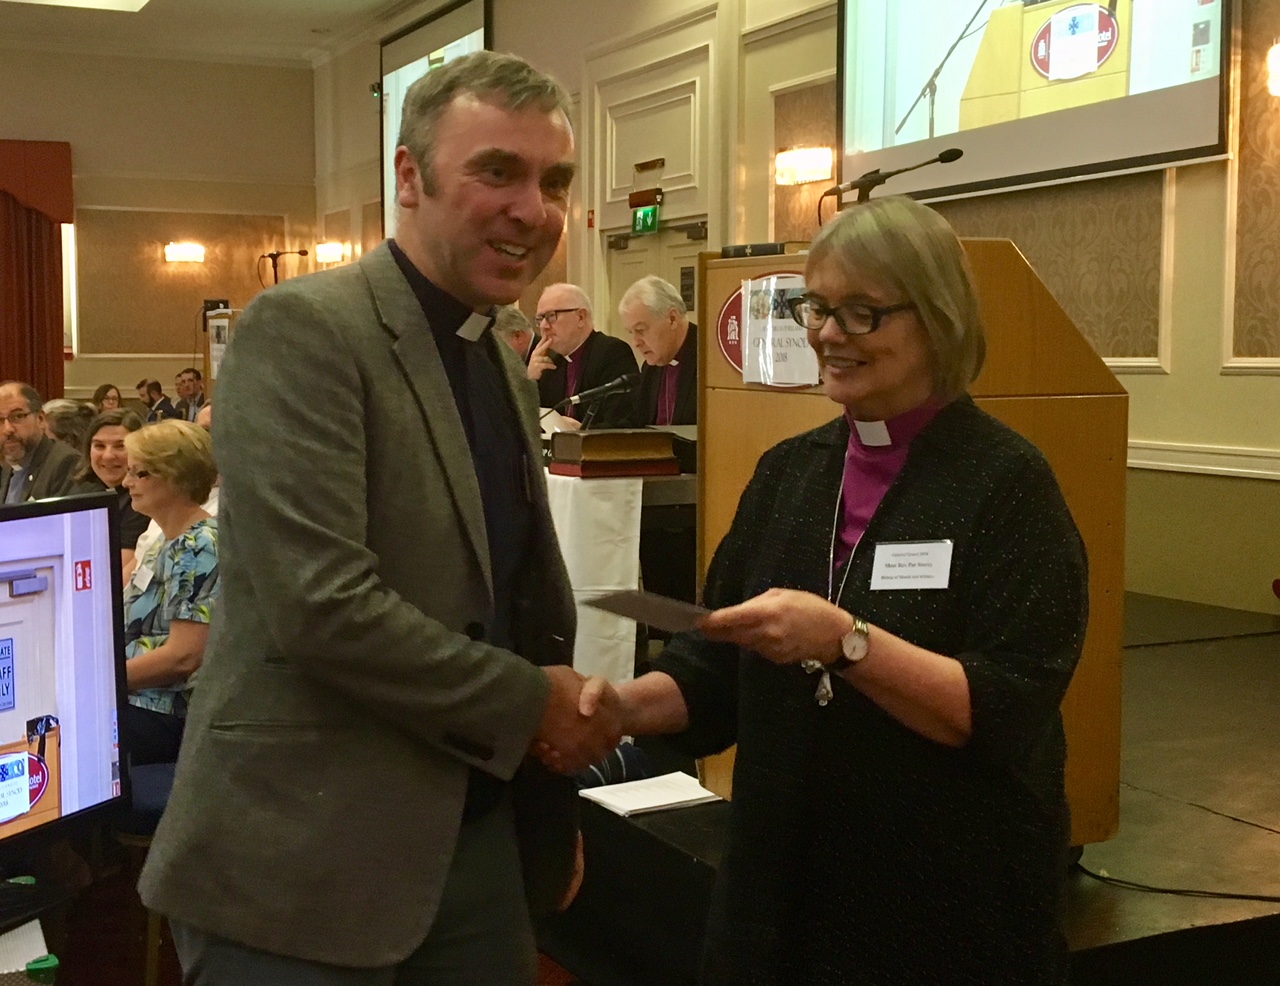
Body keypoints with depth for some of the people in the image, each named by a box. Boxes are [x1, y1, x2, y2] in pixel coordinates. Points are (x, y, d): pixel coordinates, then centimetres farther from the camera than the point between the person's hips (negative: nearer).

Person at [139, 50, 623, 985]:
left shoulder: (508, 370, 11)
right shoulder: (303, 329, -15)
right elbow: (319, 601, -24)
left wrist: (553, 801, 12)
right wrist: (532, 705, -14)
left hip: (481, 834, 8)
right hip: (305, 859, -7)